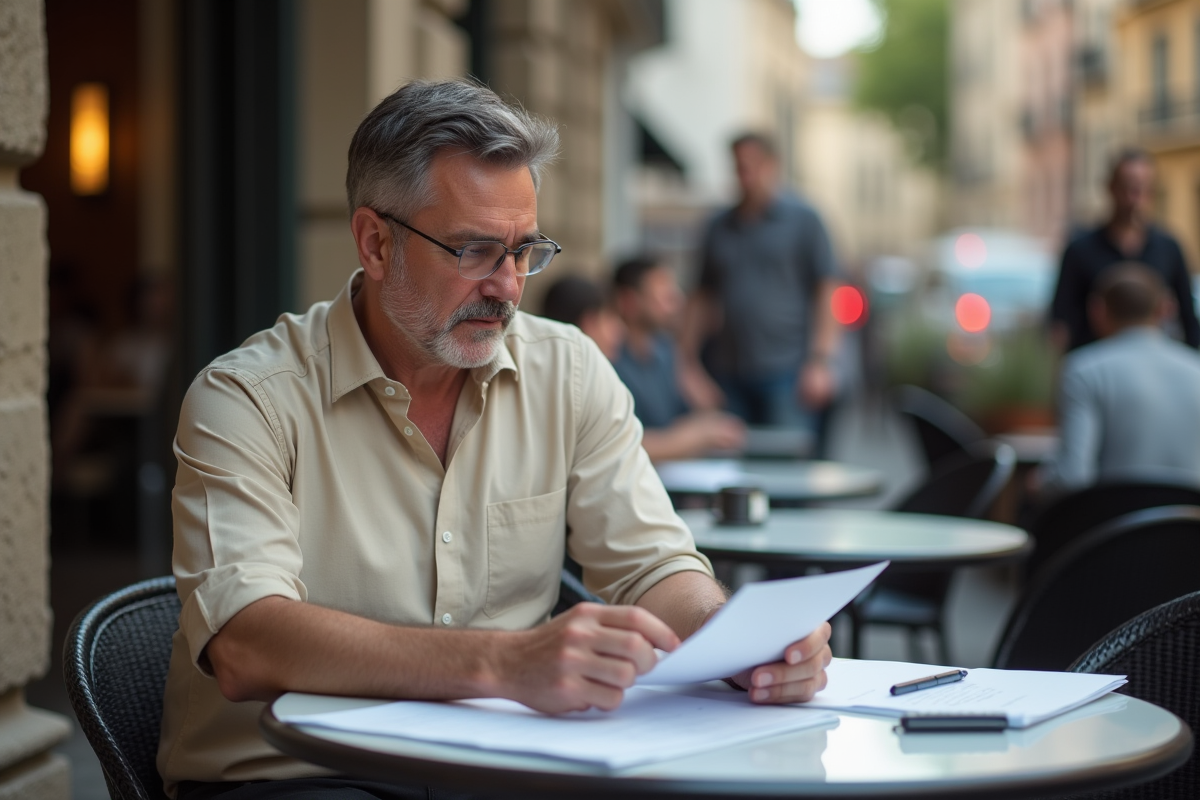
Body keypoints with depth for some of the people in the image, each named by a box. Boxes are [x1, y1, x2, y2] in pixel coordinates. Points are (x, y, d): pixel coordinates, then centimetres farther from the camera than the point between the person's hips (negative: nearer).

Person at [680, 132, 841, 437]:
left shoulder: (803, 219, 2)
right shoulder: (720, 227, 13)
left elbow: (827, 292, -3)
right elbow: (702, 297, 16)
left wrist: (821, 361, -11)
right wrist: (688, 362, 8)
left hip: (787, 370, -4)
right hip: (729, 375, 4)